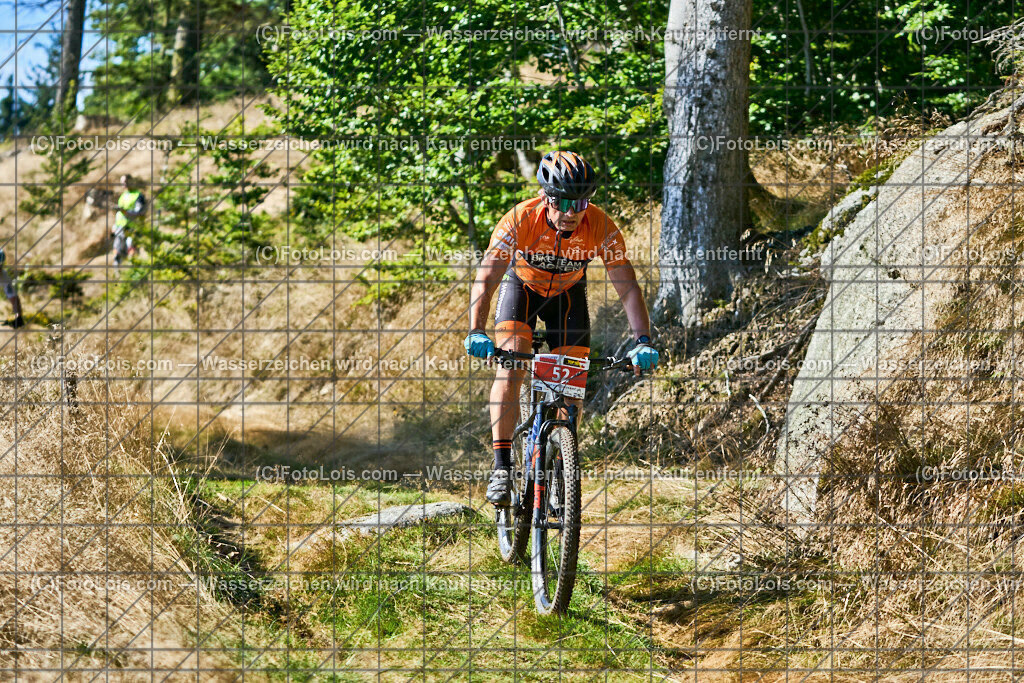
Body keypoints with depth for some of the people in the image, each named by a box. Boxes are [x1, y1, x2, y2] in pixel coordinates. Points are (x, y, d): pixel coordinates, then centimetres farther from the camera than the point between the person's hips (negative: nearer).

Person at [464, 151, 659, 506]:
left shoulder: (601, 228, -31)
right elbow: (485, 279, -39)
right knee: (510, 369, -22)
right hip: (521, 286, -1)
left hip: (568, 293, 2)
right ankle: (501, 467, -20)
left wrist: (643, 341, -44)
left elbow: (627, 286, -30)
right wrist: (476, 332, -54)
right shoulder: (520, 220, -35)